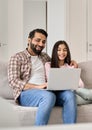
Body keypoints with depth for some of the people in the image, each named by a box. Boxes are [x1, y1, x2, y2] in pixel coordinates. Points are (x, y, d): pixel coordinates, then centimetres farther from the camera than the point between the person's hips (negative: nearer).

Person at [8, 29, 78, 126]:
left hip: (46, 92, 5)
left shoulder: (45, 56, 24)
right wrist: (38, 87, -19)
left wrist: (71, 62, 19)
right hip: (26, 93, -5)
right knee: (49, 96, -37)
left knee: (69, 94, -25)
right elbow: (13, 81, -6)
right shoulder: (17, 58, 6)